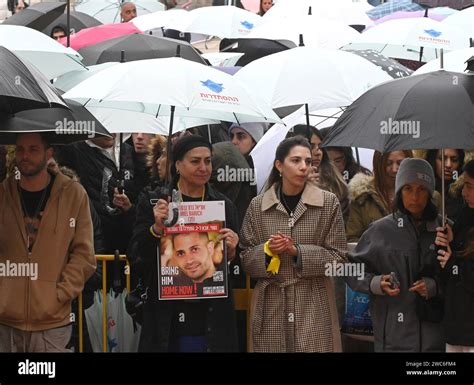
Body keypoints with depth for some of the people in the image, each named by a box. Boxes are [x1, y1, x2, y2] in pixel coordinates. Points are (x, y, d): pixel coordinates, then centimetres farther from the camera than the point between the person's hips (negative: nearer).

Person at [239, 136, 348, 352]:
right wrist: (267, 251, -11)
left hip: (314, 308, -1)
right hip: (270, 307, 1)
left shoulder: (328, 203, 2)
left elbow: (338, 257, 0)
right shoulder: (258, 205, 6)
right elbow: (245, 257, 9)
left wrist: (297, 251, -12)